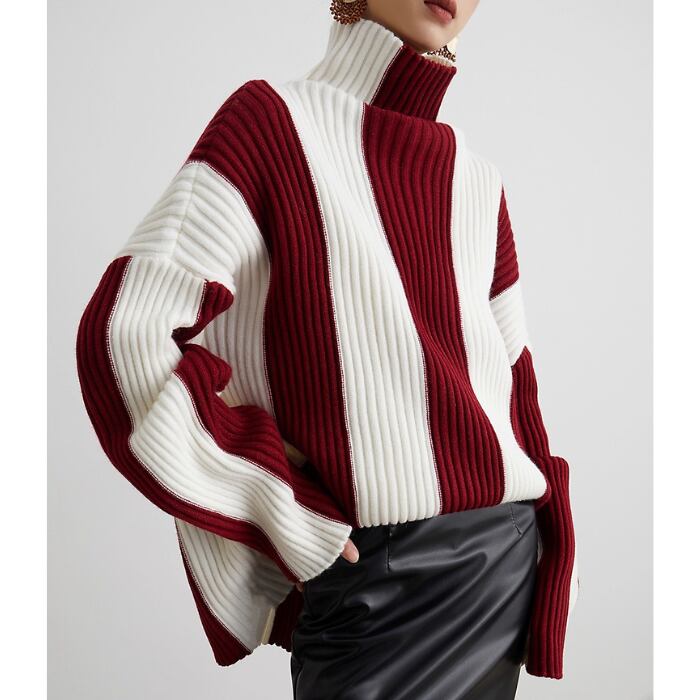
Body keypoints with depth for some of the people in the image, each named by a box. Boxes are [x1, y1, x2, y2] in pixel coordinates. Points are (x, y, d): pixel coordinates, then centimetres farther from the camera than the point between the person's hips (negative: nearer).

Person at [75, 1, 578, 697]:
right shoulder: (274, 117, -7)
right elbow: (124, 335, -16)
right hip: (372, 572, -5)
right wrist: (297, 524, -13)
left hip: (504, 554, 6)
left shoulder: (479, 182, 9)